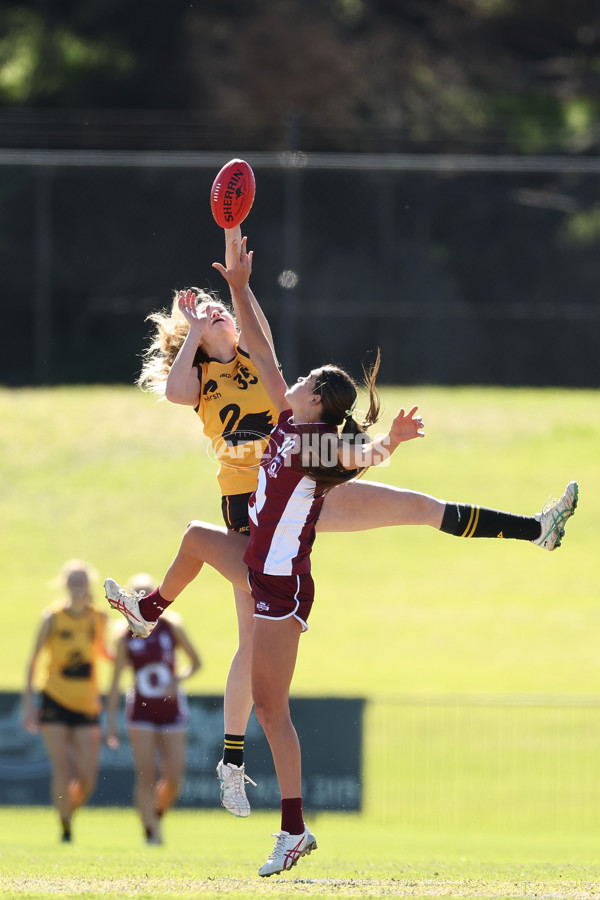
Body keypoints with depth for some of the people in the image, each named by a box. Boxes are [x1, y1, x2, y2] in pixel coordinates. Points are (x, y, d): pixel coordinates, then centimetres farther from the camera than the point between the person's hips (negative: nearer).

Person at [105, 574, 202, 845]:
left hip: (172, 708, 1)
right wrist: (111, 719, -2)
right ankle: (150, 832, -5)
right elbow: (116, 680, 2)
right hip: (141, 711, -1)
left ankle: (157, 815, 26)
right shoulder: (126, 637, -3)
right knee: (146, 776, -10)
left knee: (174, 779, -2)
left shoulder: (172, 627, -2)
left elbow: (196, 662, 6)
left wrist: (177, 680, -14)